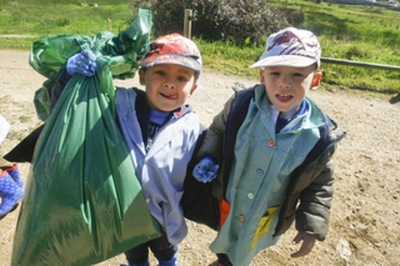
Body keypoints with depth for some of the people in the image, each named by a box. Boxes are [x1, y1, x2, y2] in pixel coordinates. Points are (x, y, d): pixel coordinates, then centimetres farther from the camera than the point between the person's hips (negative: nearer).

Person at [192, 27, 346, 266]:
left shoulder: (320, 135, -22)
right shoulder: (242, 105, -23)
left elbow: (320, 184, -7)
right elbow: (218, 131, -4)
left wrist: (311, 226, -12)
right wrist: (208, 157, -22)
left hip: (266, 219, 0)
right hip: (228, 205, 0)